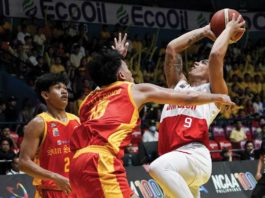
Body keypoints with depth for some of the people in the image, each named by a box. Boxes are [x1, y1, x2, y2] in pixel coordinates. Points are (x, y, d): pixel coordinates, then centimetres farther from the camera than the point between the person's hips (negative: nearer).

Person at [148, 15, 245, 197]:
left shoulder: (213, 91, 14)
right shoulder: (178, 86, 31)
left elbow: (216, 55, 1)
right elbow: (172, 48, 28)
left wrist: (229, 30, 16)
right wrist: (204, 32, 35)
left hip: (195, 157, -7)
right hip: (174, 160, 7)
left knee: (158, 167, -38)